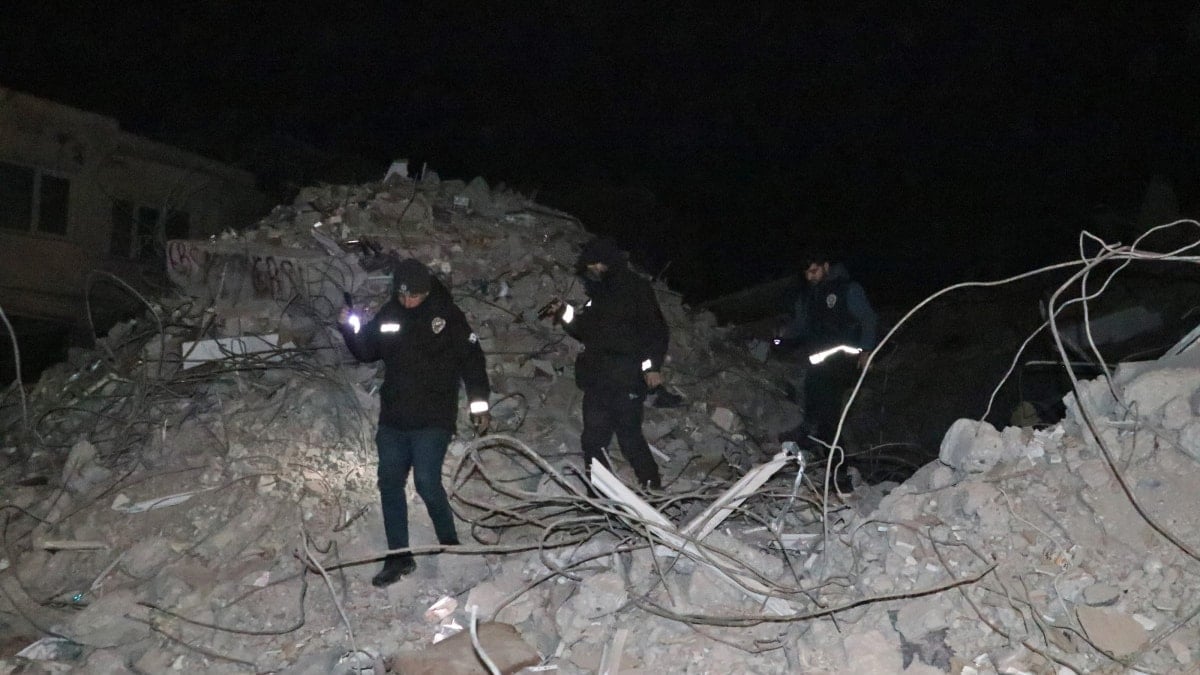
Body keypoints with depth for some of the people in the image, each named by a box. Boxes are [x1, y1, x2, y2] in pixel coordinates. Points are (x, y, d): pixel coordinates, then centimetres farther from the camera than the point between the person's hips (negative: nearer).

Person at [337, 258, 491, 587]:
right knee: (390, 484, 5)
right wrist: (350, 329, -1)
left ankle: (450, 545, 9)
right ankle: (398, 556, 18)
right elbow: (366, 352, 18)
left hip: (433, 419, -5)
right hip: (393, 419, 5)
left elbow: (472, 359, -4)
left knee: (426, 481, -14)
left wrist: (478, 404, -8)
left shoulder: (447, 315, -5)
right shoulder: (388, 315, 6)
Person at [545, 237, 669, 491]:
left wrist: (652, 365, -17)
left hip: (627, 378, -7)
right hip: (598, 381, 8)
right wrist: (565, 314, 12)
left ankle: (653, 487, 0)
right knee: (593, 439, 5)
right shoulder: (598, 294, 21)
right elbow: (587, 332, 28)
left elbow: (655, 328, -7)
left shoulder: (635, 288, -1)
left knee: (629, 436, -10)